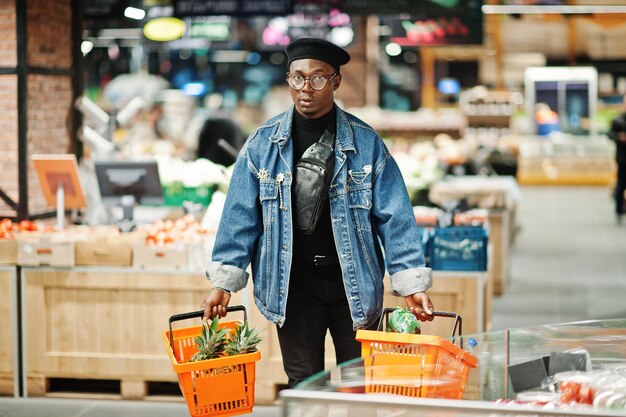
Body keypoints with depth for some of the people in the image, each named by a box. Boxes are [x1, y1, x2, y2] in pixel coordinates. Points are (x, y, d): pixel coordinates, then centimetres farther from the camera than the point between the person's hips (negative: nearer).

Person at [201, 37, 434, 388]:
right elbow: (241, 215, 3)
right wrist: (224, 281, -2)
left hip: (354, 283, 0)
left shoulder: (365, 142, -1)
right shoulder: (264, 143, 2)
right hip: (293, 286, 1)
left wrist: (412, 283, -7)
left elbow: (394, 217, -2)